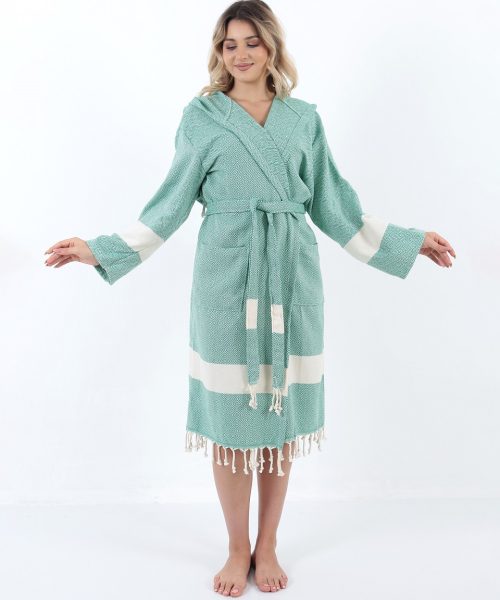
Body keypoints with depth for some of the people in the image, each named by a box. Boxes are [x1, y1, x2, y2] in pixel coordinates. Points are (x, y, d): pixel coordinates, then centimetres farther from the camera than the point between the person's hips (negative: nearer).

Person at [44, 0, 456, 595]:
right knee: (229, 413, 3)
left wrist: (410, 241, 13)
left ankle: (267, 546, 25)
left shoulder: (304, 118, 10)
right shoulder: (200, 116, 4)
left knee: (283, 411, 7)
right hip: (225, 278, -2)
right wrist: (99, 251, -3)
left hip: (291, 277, 2)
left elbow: (331, 205, 12)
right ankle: (238, 549, 23)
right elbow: (171, 204, 4)